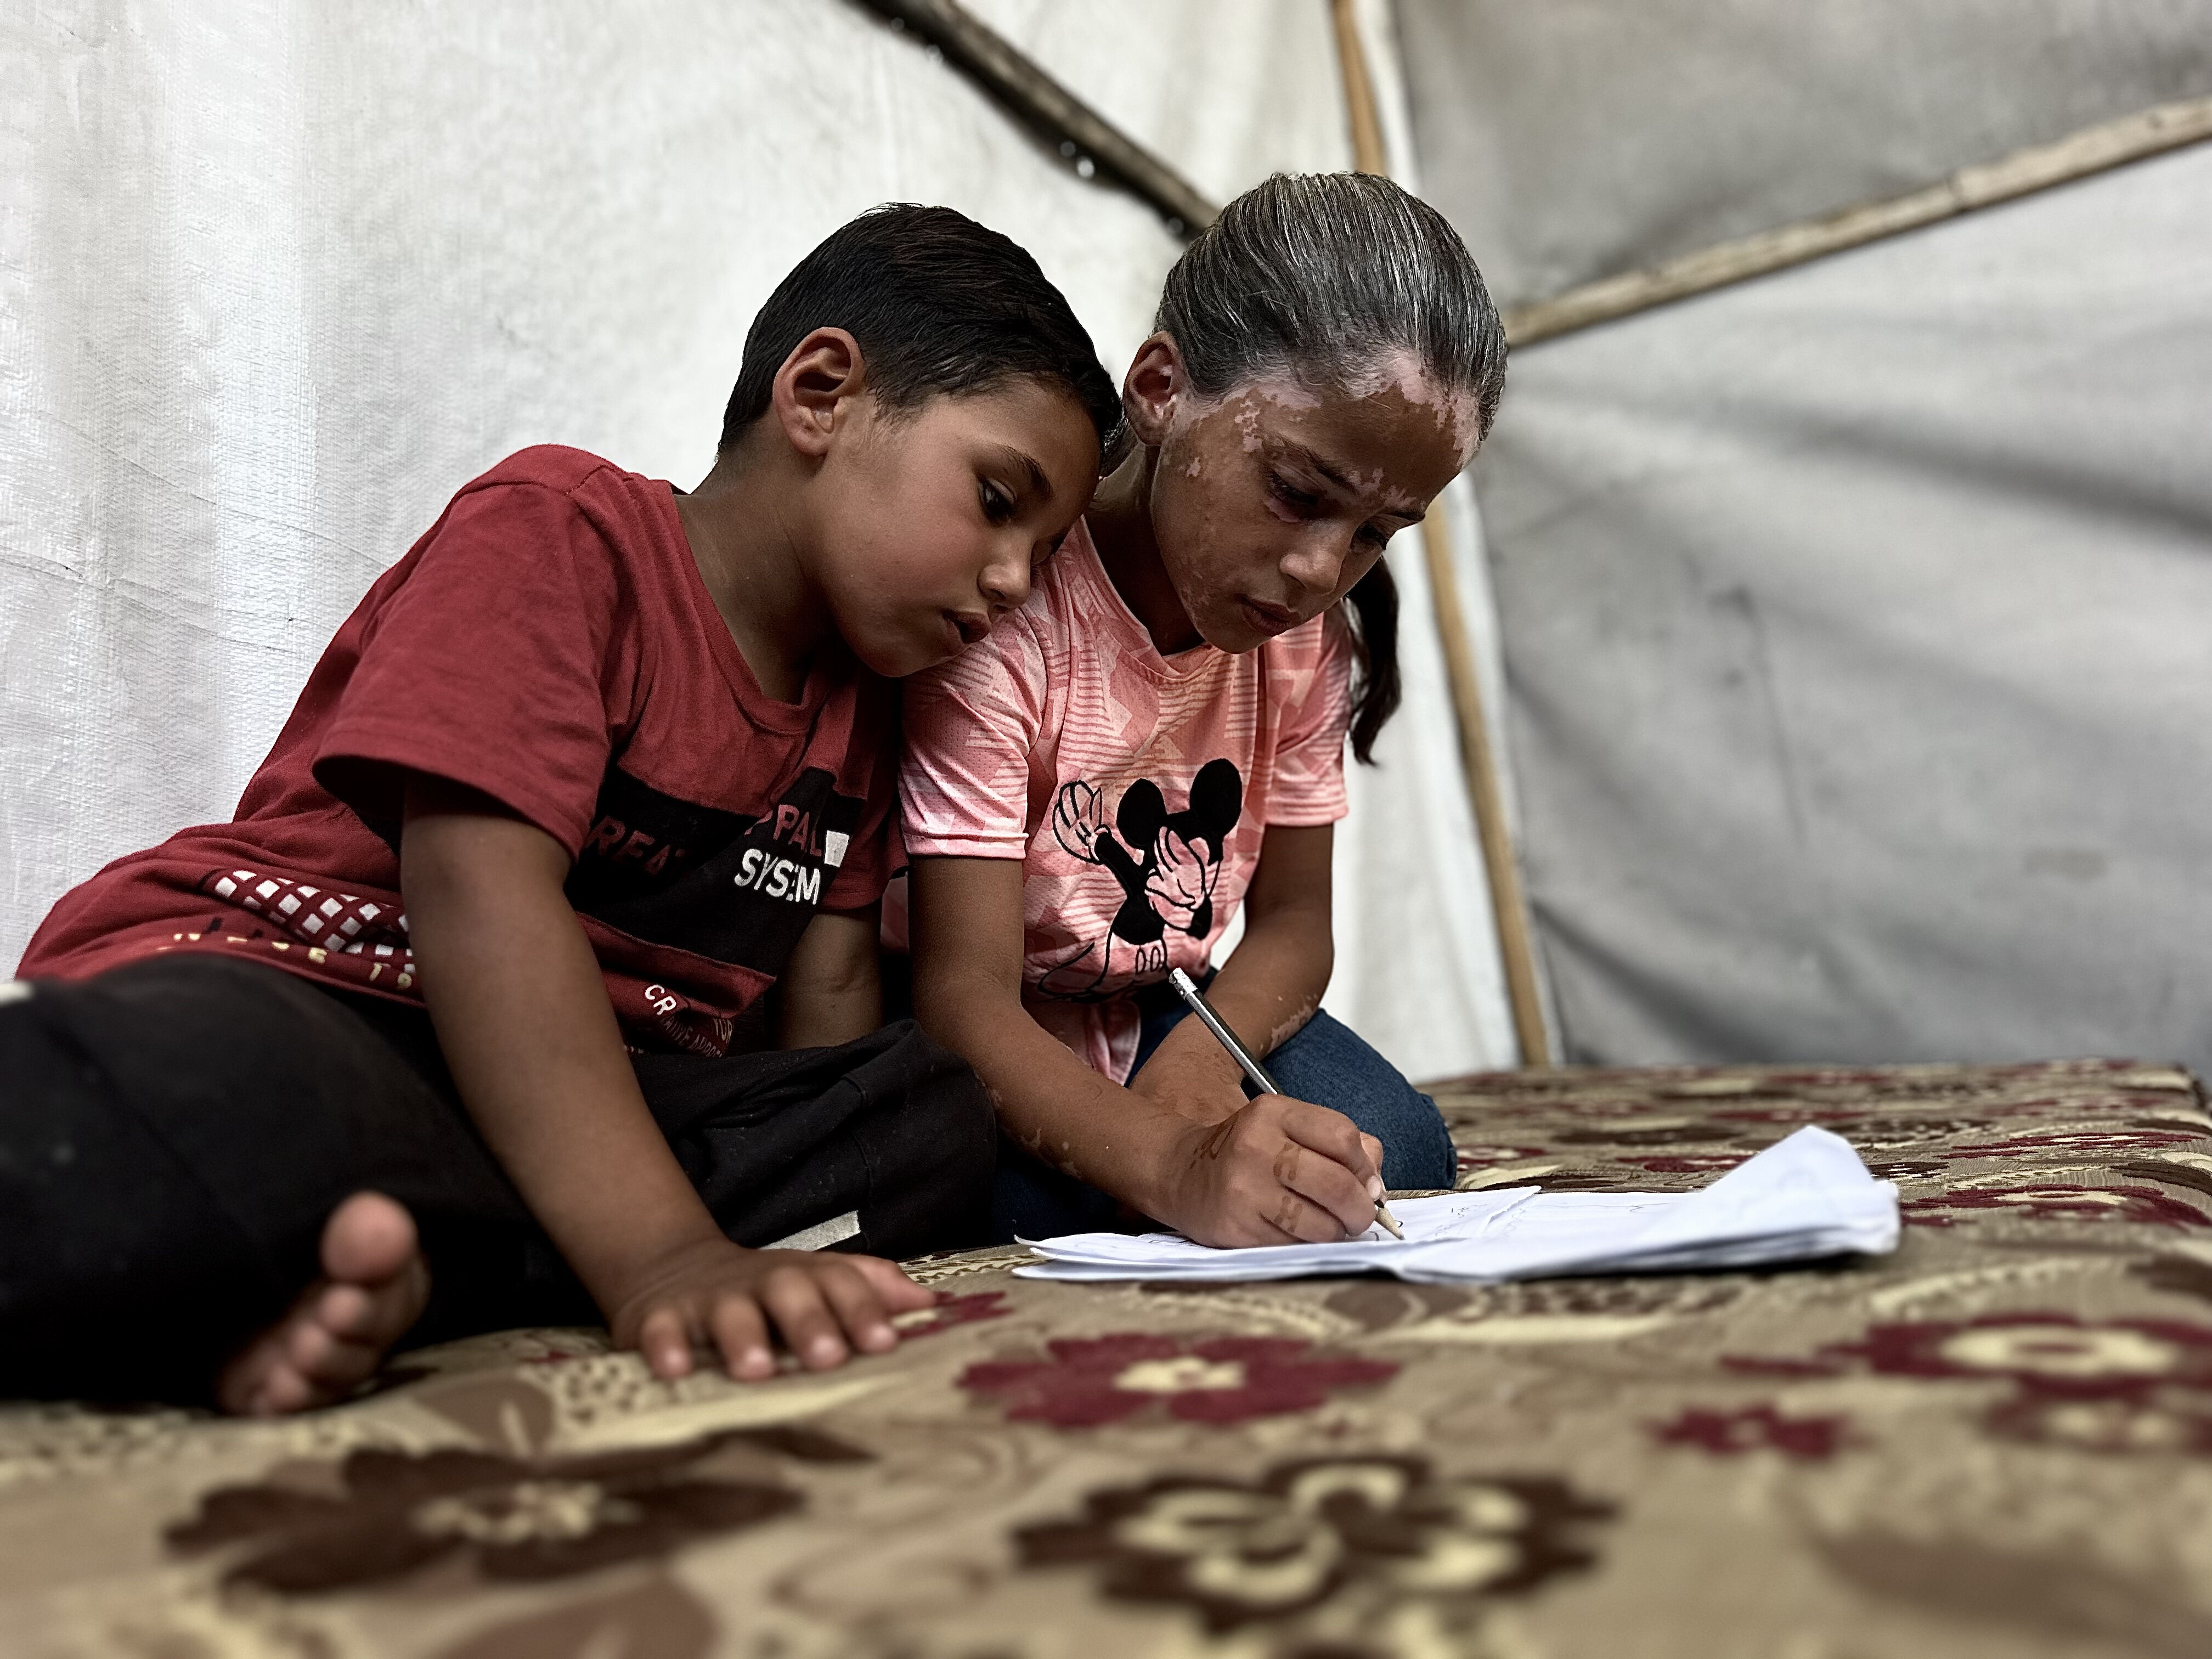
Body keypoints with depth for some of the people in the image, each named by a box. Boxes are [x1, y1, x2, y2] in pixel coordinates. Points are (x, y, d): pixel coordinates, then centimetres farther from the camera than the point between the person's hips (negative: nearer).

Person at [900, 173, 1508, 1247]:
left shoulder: (1308, 634, -5)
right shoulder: (1005, 606, -27)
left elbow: (1291, 919, -2)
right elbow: (963, 995, -31)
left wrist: (1195, 1064, -25)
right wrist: (1175, 1167, -49)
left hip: (1147, 1025, 5)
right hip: (978, 1055, -4)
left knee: (1391, 1151, -18)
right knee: (1045, 1203, -33)